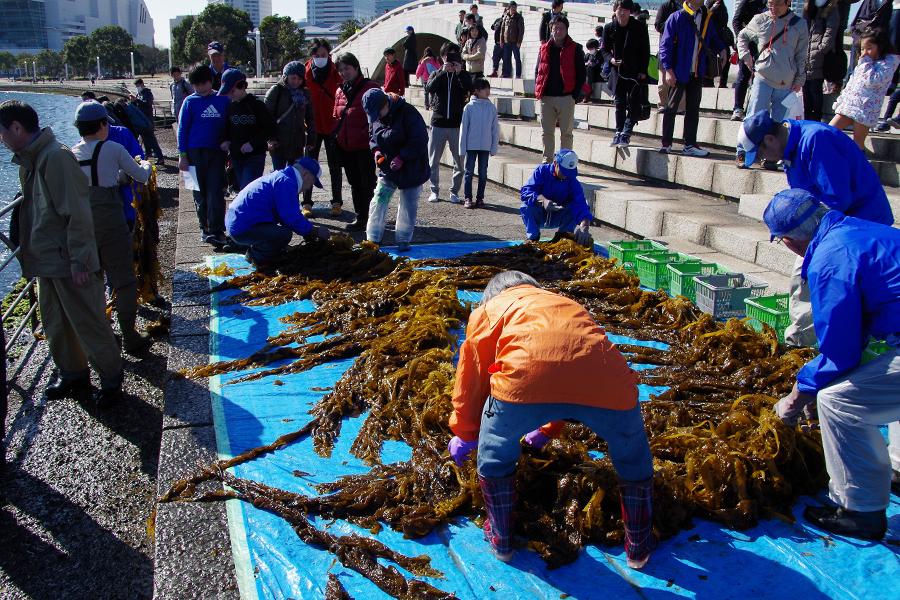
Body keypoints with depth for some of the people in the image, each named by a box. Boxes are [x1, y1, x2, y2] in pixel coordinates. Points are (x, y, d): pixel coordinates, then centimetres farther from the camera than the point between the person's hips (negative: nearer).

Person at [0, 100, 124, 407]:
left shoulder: (56, 157, -19)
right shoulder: (29, 160, 11)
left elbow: (77, 214, -21)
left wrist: (79, 262, -21)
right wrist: (30, 250, 19)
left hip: (68, 262, -9)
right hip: (47, 261, 9)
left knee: (88, 323, 0)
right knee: (55, 325, 18)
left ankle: (112, 378, 15)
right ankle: (73, 374, 34)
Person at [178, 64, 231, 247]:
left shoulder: (223, 99, 8)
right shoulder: (190, 102, 5)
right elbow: (182, 129, 5)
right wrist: (182, 155, -2)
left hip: (217, 152, 0)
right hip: (195, 152, 0)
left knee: (215, 191, -9)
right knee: (200, 191, 6)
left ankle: (216, 231, -11)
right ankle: (205, 227, 17)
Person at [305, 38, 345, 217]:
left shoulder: (336, 73, -3)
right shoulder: (305, 73, -1)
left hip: (332, 127, -1)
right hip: (312, 127, 1)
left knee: (335, 166, 7)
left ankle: (337, 202, 17)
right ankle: (307, 203, 13)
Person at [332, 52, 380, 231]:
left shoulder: (369, 88, -7)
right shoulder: (340, 91, 14)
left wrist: (366, 134, -18)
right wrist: (335, 132, 6)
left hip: (365, 146, -7)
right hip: (346, 146, 7)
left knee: (368, 184, -3)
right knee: (355, 183, 14)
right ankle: (360, 217, 24)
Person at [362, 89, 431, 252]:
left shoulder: (408, 113, -20)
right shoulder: (375, 117, 1)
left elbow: (420, 140, -20)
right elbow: (373, 137, 16)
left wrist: (401, 157, -22)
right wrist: (376, 150, -6)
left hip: (411, 169, -5)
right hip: (387, 168, 5)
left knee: (408, 205, 3)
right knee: (378, 200, -1)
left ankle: (403, 240, 16)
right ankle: (373, 238, 8)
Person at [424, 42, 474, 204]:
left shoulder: (463, 75, 9)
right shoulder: (437, 74, 11)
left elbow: (469, 90, -12)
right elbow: (429, 88, -11)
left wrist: (459, 72, -17)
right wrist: (443, 72, -17)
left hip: (457, 123, 0)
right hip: (438, 122, 1)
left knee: (459, 160, 0)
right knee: (434, 160, 3)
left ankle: (454, 191, 10)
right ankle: (434, 190, 14)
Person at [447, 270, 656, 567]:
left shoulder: (488, 309, 34)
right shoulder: (570, 305, 46)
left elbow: (471, 377, 35)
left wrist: (464, 435, 52)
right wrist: (547, 431, 71)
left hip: (527, 373, -3)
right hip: (605, 383, 3)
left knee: (494, 453, 29)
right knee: (633, 455, 33)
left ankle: (501, 541, 42)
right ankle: (639, 548, 44)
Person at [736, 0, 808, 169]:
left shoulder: (800, 25, 6)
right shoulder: (760, 20, 4)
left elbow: (801, 56, 10)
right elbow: (742, 36, 21)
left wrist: (800, 79, 5)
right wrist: (745, 54, 5)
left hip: (786, 84, 2)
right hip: (763, 78, -1)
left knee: (778, 123, 4)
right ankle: (741, 153, -3)